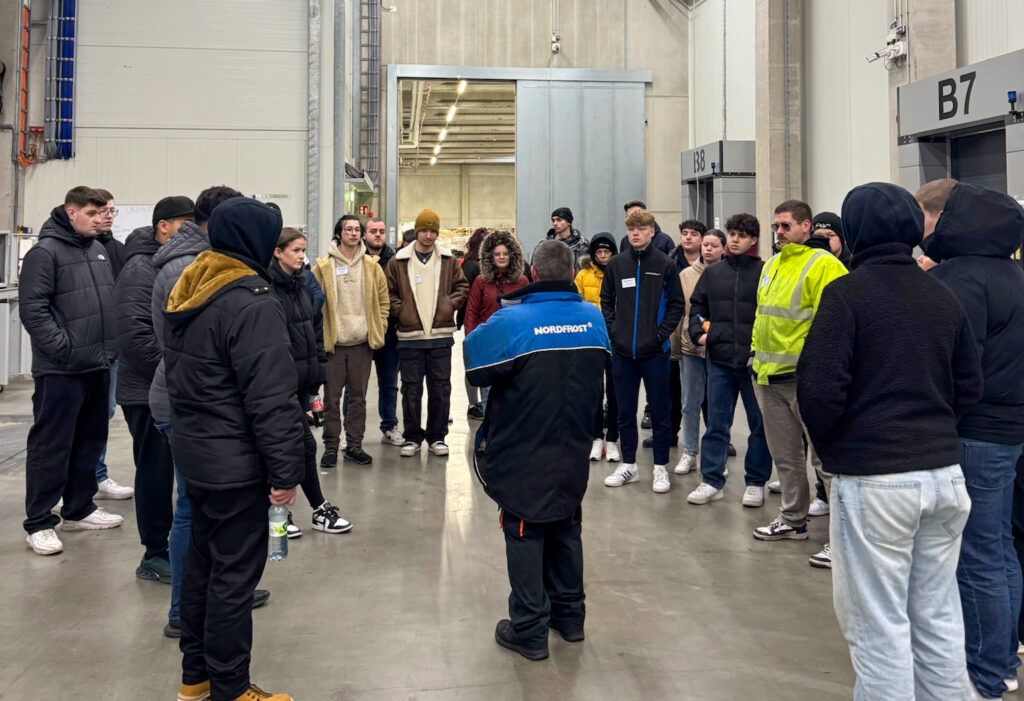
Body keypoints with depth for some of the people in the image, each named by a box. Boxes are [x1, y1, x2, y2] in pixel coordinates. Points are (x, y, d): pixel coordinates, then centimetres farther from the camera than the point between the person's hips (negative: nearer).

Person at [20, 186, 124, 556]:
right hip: (60, 370, -8)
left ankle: (79, 509, 29)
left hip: (98, 366, 8)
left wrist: (110, 345, 12)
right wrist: (63, 348, -18)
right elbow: (32, 309, -15)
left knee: (90, 441, 16)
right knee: (50, 446, -1)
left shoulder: (99, 250, 14)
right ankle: (39, 524, 7)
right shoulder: (45, 252, -10)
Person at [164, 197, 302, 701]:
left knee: (202, 559, 20)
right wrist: (285, 471, -18)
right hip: (234, 464, -9)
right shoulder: (252, 303, -21)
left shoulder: (187, 294, 9)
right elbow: (272, 400, -23)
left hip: (192, 451, 10)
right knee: (234, 573, 2)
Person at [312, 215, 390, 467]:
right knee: (332, 397, 2)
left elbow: (383, 300, 13)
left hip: (362, 342, 3)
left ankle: (354, 445, 19)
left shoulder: (371, 266, 7)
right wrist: (318, 333, -7)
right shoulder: (323, 266, -1)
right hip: (333, 342, -2)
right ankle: (331, 446, 12)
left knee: (358, 396, 9)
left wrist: (378, 330, 6)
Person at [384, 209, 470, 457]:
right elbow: (388, 292, 8)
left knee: (440, 387, 6)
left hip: (441, 335, 1)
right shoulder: (399, 261, 3)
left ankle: (437, 436, 17)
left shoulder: (448, 260, 7)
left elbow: (462, 286, 12)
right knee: (411, 388, 5)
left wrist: (451, 304, -2)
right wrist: (399, 309, -5)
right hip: (410, 336, -1)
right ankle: (412, 437, 16)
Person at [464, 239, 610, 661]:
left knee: (525, 535, 8)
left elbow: (475, 367, -15)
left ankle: (529, 629, 16)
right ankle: (569, 614, 33)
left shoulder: (511, 322, -21)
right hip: (573, 452, 5)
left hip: (523, 456, -4)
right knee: (565, 529, 20)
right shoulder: (594, 319, -4)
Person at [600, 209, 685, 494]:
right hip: (622, 351, 3)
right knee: (625, 412, 11)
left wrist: (662, 334, -8)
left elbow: (677, 304, 1)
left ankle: (660, 468, 16)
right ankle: (629, 464, 23)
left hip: (654, 352, -2)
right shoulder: (615, 264, 5)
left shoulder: (665, 264, -2)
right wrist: (613, 331, 1)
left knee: (660, 412, 5)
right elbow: (606, 301, 13)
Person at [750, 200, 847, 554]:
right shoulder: (771, 265, 16)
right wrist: (758, 355, 18)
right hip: (769, 377, 9)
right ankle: (793, 519, 32)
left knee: (824, 456, -5)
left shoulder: (823, 265, -11)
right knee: (785, 455, 18)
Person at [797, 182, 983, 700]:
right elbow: (969, 386, 15)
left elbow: (819, 386, -14)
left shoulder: (846, 293, -9)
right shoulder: (944, 297, 9)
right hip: (944, 471, 6)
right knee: (937, 618, 16)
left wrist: (830, 448, 3)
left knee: (879, 625, 3)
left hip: (873, 481, -6)